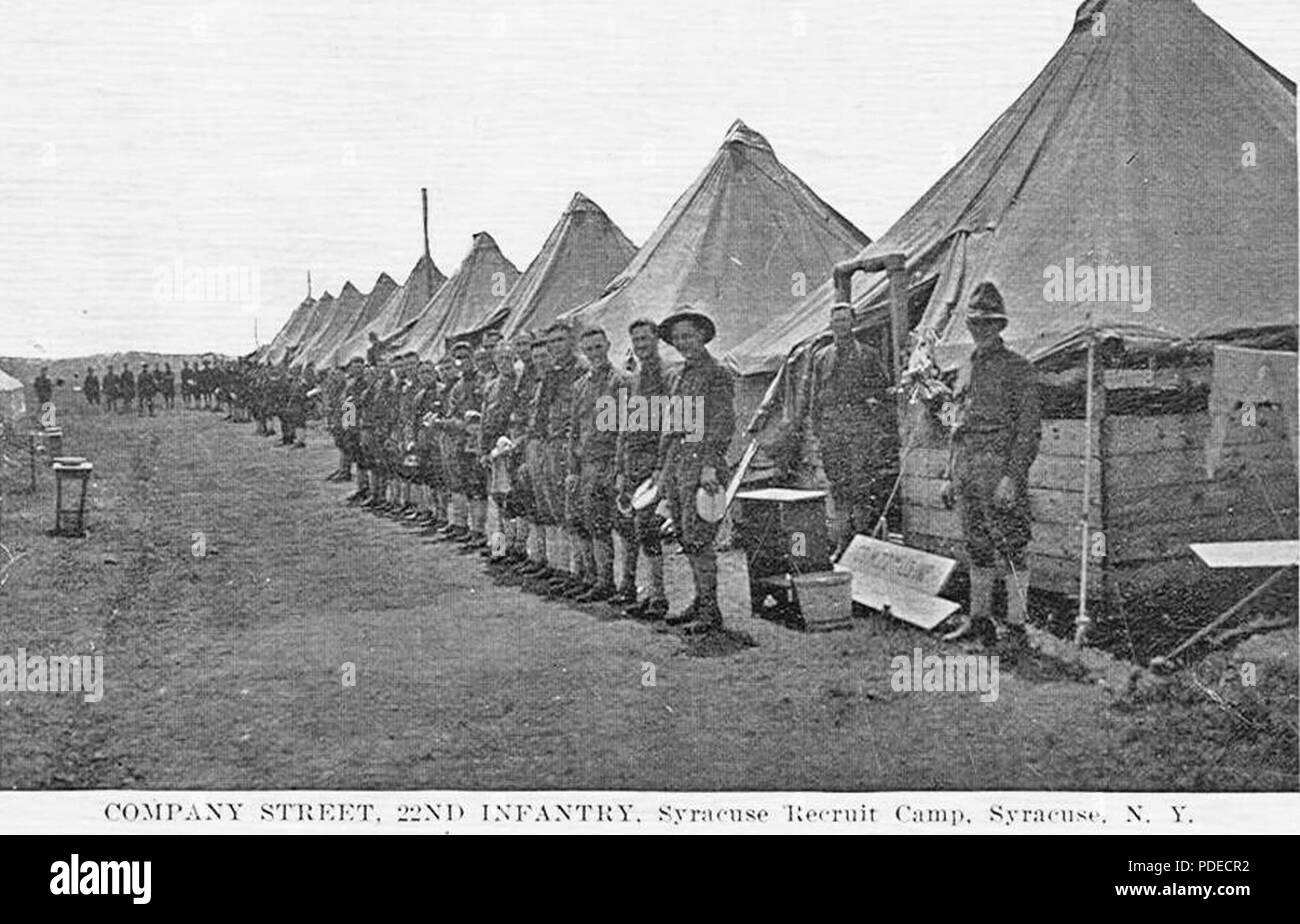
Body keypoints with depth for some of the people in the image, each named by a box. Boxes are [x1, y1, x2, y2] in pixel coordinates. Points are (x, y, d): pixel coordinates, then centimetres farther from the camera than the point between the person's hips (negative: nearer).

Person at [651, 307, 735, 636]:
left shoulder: (717, 374, -5)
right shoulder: (682, 376, 20)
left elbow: (724, 423, -13)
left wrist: (710, 464, -21)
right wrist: (662, 468, 21)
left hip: (701, 459, -8)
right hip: (676, 461, 9)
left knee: (697, 537, -11)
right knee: (686, 538, 10)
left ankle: (710, 611, -7)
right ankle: (701, 601, 19)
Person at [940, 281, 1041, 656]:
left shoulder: (1017, 368, -6)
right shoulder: (968, 369, 17)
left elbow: (1029, 428, -12)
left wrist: (1012, 477, -19)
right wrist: (952, 477, 19)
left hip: (1000, 471, -7)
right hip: (968, 472, 7)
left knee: (1011, 550, -4)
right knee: (977, 549, 14)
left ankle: (1015, 629, 0)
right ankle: (979, 619, 24)